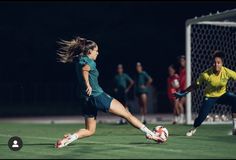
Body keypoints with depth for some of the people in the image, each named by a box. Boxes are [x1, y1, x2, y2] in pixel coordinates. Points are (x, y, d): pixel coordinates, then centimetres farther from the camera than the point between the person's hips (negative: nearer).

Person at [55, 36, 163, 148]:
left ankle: (69, 138, -10)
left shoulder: (78, 60, 12)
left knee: (89, 130, 15)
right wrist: (88, 84, -31)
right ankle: (150, 134, 3)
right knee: (127, 114, 1)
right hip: (97, 96, -8)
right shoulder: (89, 61, -12)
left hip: (87, 99, 8)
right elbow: (84, 69, -33)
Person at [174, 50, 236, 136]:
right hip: (209, 96, -1)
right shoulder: (206, 74, -25)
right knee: (201, 116, -11)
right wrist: (183, 93, -11)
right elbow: (196, 85, -12)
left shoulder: (227, 72, -24)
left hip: (222, 94, 1)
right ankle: (193, 129, 26)